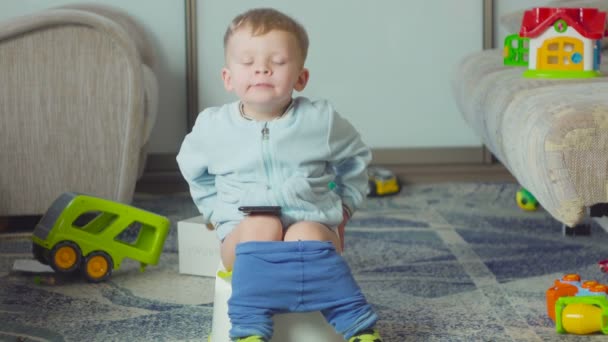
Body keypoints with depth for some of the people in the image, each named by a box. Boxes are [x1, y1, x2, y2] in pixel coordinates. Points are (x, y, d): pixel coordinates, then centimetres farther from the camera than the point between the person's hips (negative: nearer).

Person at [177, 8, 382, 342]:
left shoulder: (321, 120, -1)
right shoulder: (213, 126, 0)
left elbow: (355, 158, 19)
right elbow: (194, 171, 21)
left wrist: (344, 206, 17)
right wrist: (217, 211, 14)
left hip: (313, 225, 0)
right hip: (244, 231, 1)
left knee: (305, 236, -35)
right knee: (261, 227, -35)